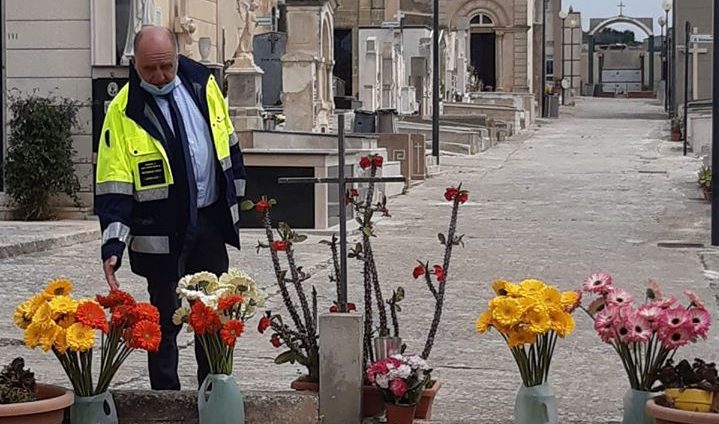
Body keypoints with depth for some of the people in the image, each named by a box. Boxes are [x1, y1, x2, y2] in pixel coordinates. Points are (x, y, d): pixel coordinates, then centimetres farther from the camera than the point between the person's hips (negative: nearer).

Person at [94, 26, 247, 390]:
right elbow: (113, 186, -16)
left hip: (211, 222, 5)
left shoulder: (201, 84, -1)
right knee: (166, 318, 4)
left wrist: (234, 198, 14)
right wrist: (113, 246, -25)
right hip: (162, 233, -4)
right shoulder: (124, 111, -14)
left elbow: (227, 142, 12)